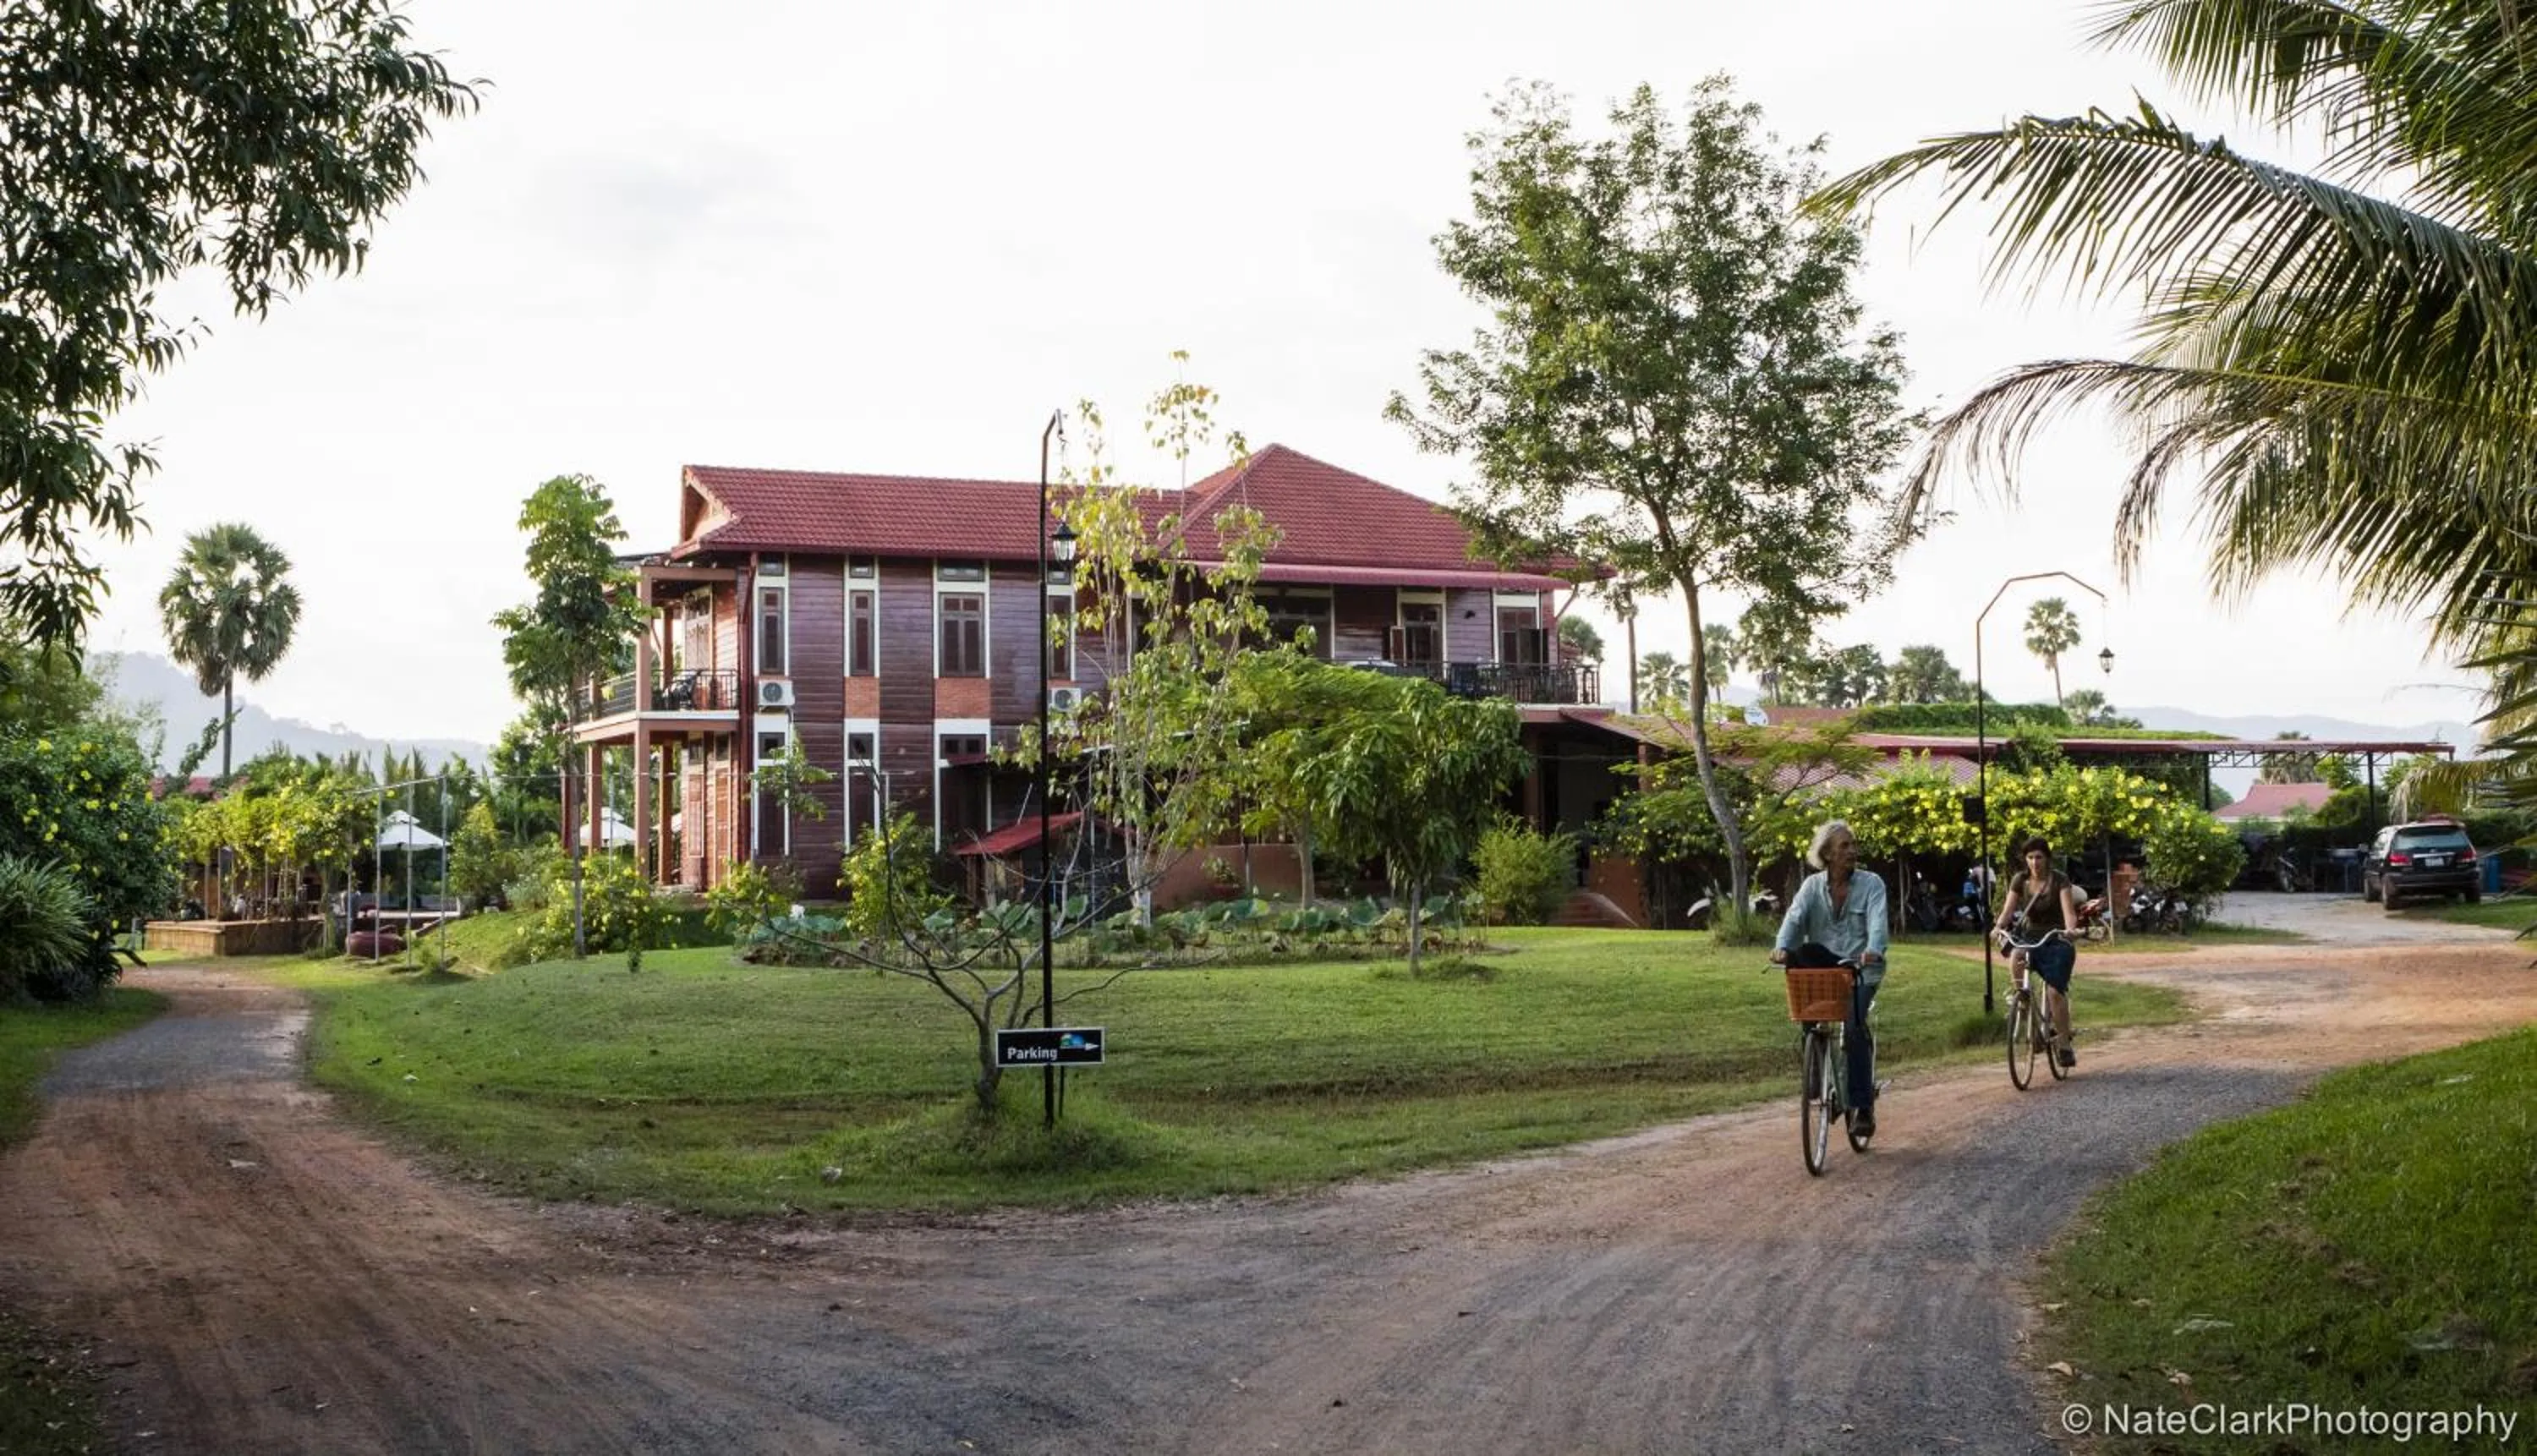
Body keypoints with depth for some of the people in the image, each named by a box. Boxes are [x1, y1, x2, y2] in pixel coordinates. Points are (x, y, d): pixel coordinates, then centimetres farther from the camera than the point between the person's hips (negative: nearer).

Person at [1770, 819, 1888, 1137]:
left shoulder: (1870, 883, -1)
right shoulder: (1813, 885, 6)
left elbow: (1878, 921, -17)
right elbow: (1795, 918, -9)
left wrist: (1873, 950, -39)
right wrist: (1783, 947, -30)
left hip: (1861, 969, -3)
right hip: (1824, 966, 3)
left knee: (1854, 1027, -23)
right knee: (1802, 954, -31)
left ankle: (1863, 1107, -12)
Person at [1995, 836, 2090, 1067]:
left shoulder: (2060, 880, -10)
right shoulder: (2019, 880, 0)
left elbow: (2068, 909, -21)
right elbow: (2008, 909, -9)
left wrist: (2071, 928, -42)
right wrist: (1998, 927, -29)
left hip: (2056, 940, -3)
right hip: (2030, 936, 3)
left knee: (2055, 992, -14)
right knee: (2016, 957, -34)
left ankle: (2066, 1046, -2)